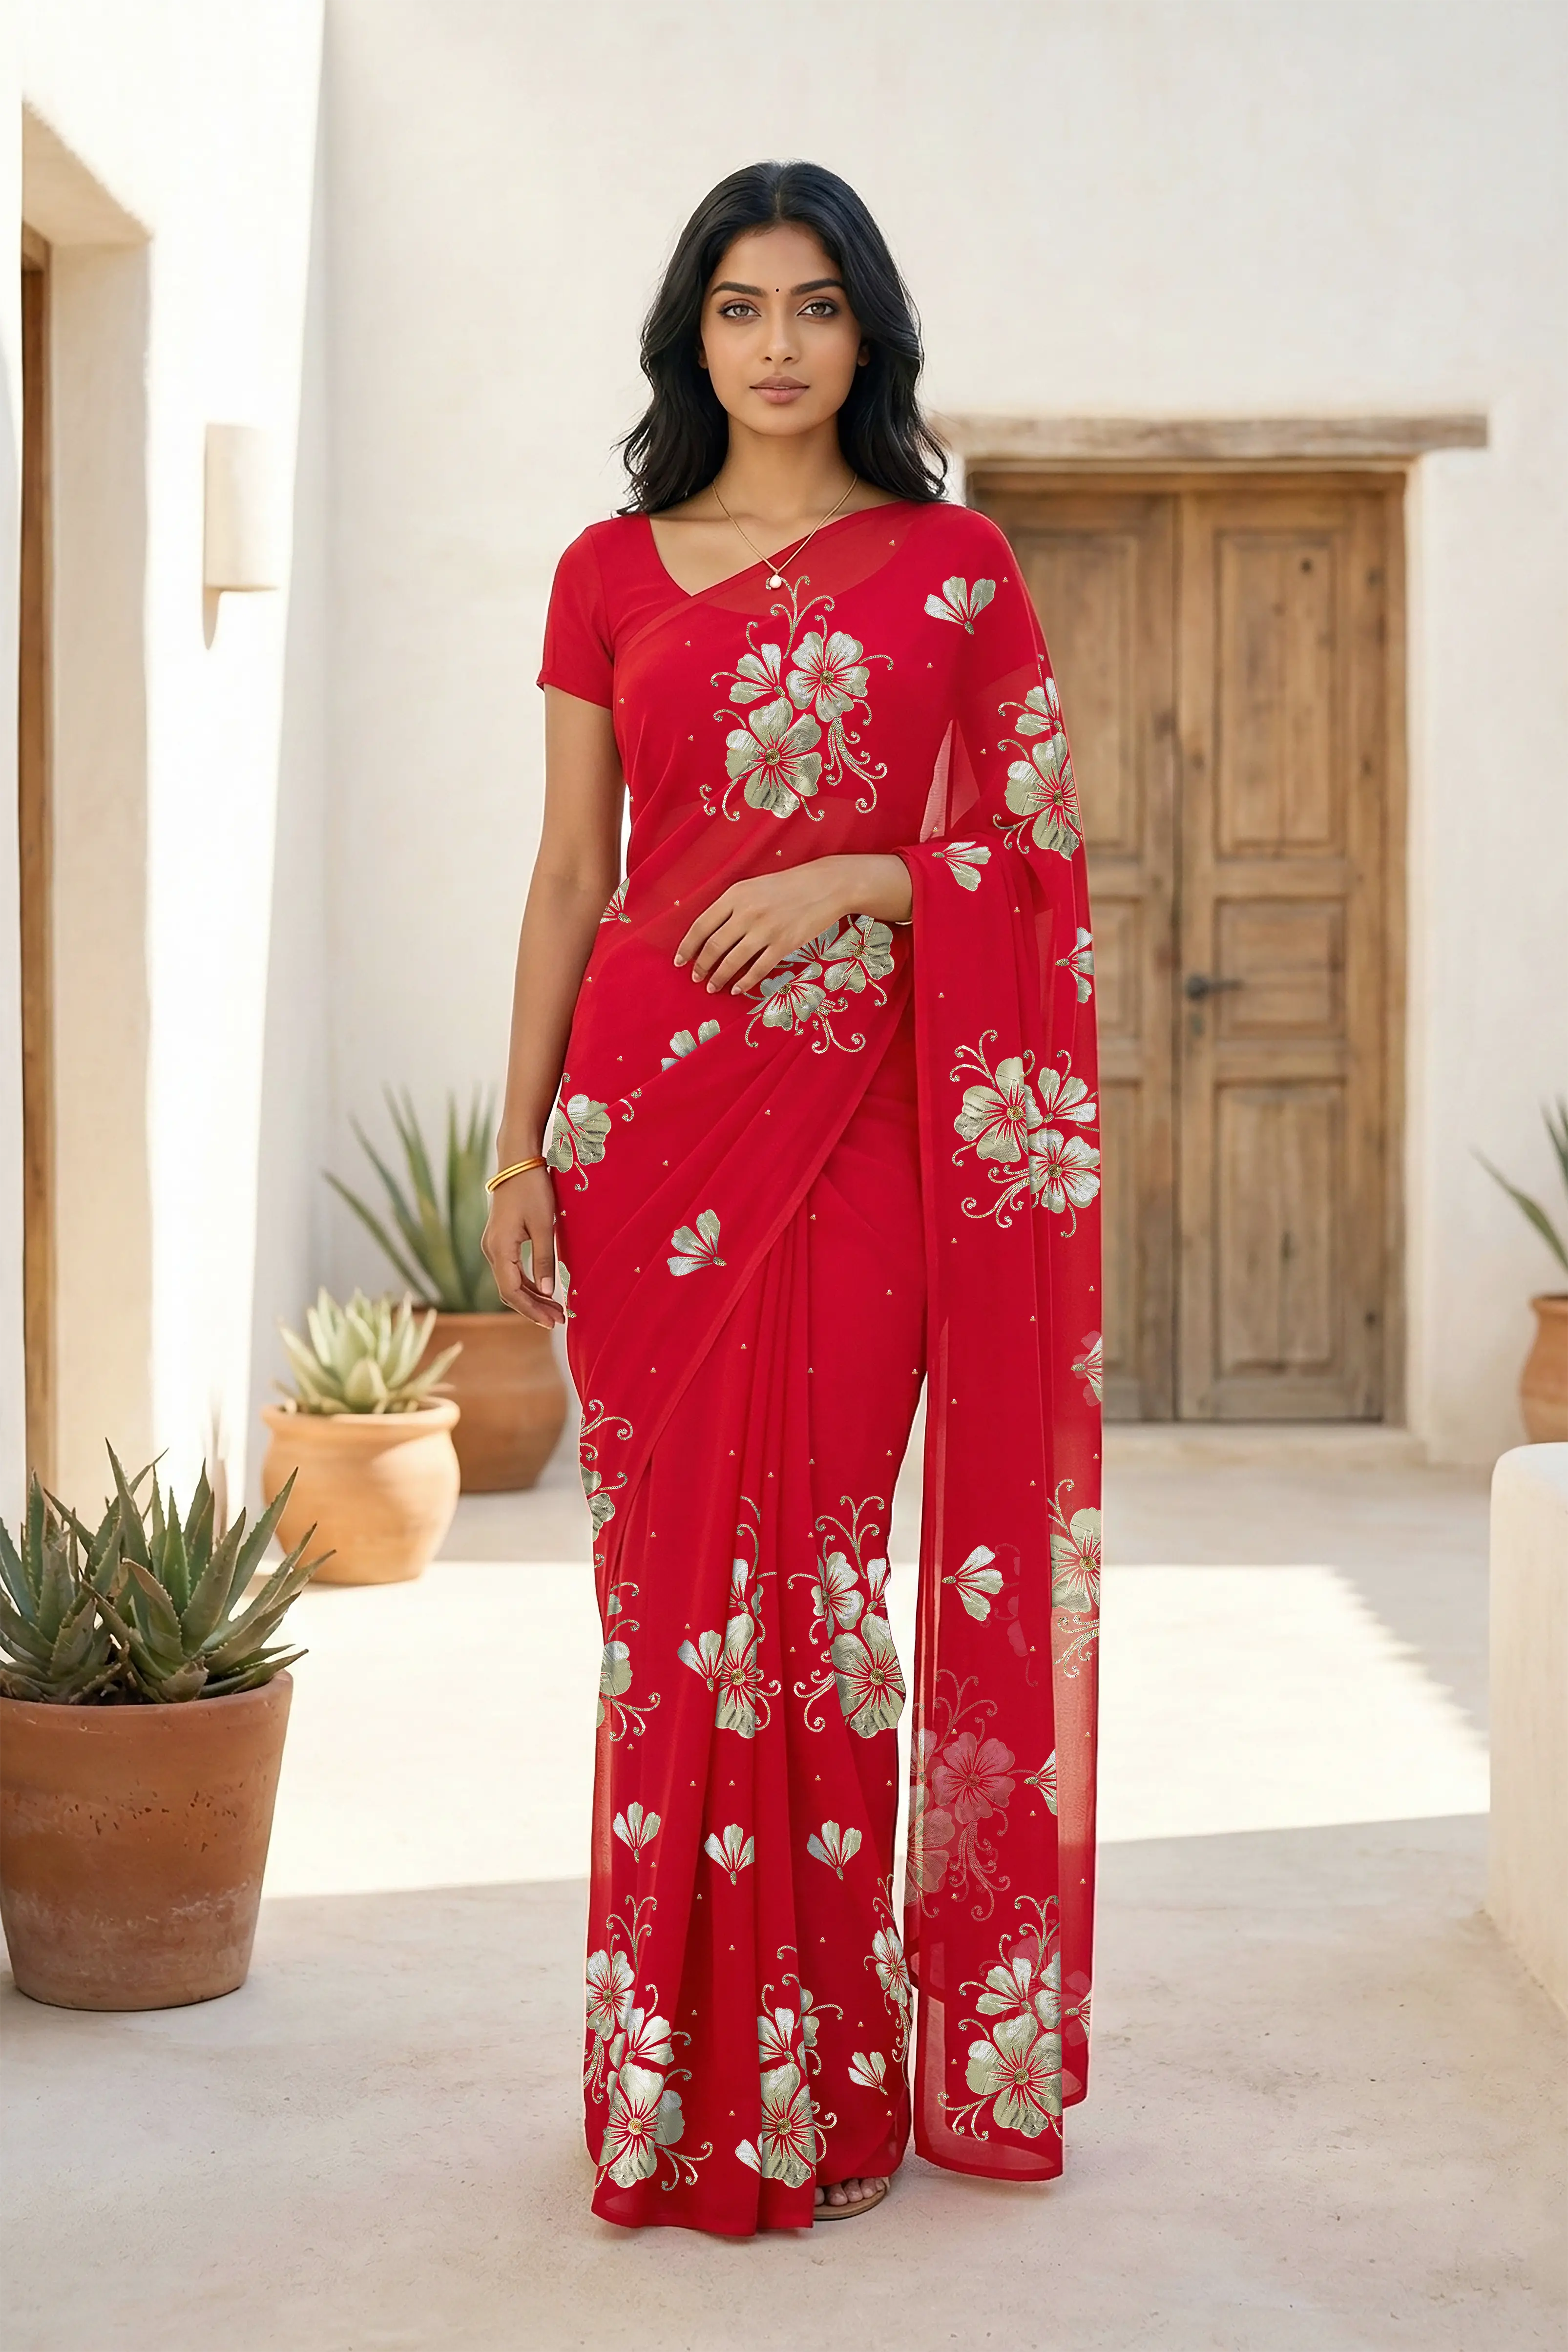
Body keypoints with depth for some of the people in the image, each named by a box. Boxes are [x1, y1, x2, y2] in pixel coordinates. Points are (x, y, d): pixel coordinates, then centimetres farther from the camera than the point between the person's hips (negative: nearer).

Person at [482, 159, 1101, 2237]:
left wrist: (860, 878, -11)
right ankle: (673, 2074, 15)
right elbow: (568, 875, 9)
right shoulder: (611, 573, 10)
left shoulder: (955, 562, 7)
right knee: (666, 1576, 3)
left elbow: (1041, 846, 6)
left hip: (861, 1107, -1)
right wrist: (521, 1147, 3)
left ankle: (820, 2076, 10)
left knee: (811, 1575, -3)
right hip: (649, 1101, 2)